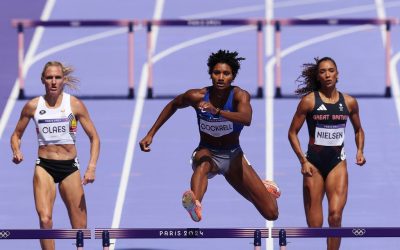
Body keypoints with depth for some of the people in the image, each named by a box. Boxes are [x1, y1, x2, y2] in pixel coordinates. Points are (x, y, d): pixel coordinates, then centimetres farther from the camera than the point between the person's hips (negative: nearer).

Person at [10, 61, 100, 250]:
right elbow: (17, 134, 12)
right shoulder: (33, 106, 0)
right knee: (45, 219, -20)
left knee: (80, 226, 1)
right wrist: (16, 152, -10)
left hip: (70, 167, 1)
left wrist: (92, 167, -11)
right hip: (44, 167, -1)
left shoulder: (75, 104, -2)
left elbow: (94, 137, 2)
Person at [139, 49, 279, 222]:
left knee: (271, 213, -2)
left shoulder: (240, 96, -19)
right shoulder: (197, 96, -14)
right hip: (206, 152, 0)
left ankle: (262, 188, 35)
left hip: (233, 156, 1)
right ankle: (195, 204, -74)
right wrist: (151, 134, 7)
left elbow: (246, 119, -41)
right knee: (203, 164, -42)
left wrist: (217, 111, -57)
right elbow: (173, 105, 8)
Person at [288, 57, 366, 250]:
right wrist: (303, 160, -10)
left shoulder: (349, 102, 4)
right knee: (314, 225, -1)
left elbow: (358, 130, 20)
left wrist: (360, 151, 2)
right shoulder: (309, 100, -4)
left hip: (337, 162, 1)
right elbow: (292, 132, -1)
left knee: (335, 216, -17)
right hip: (314, 163, -1)